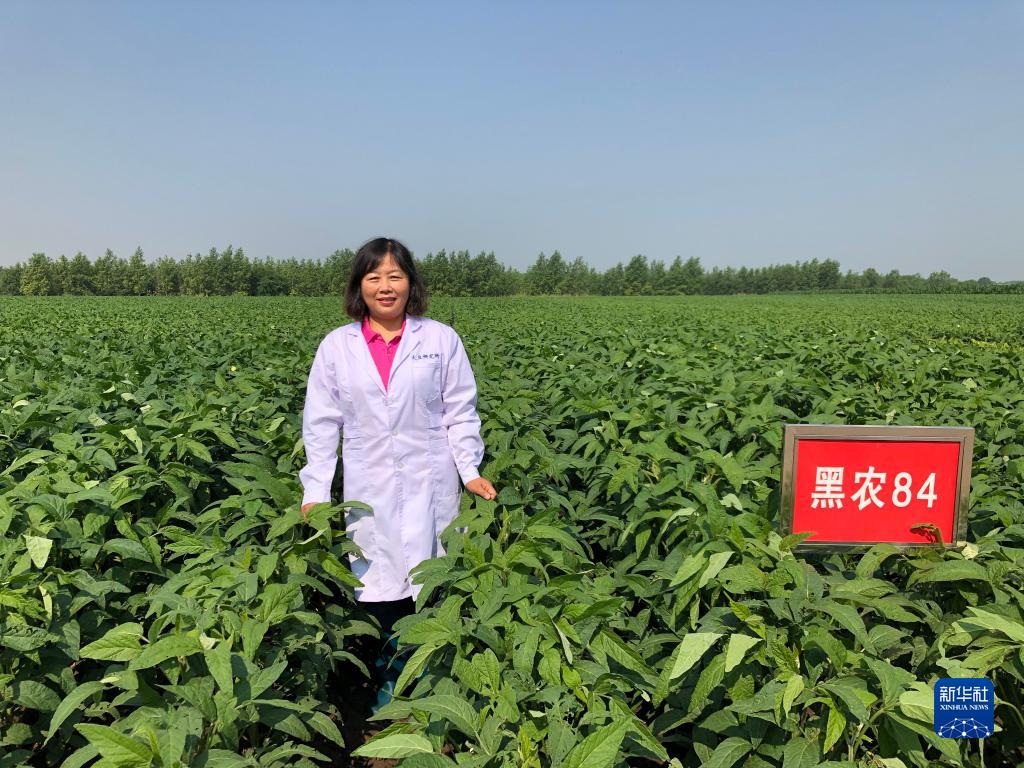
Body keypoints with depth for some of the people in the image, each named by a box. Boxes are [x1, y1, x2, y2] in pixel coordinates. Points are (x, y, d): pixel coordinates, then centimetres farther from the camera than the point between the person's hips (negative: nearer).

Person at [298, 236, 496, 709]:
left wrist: (470, 470, -6)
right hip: (369, 492, 1)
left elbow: (460, 412, 3)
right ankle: (387, 684, 24)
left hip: (429, 487, -1)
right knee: (378, 588, 6)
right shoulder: (336, 347, 5)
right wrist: (315, 490, 0)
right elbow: (321, 424, 6)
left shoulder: (441, 340, 2)